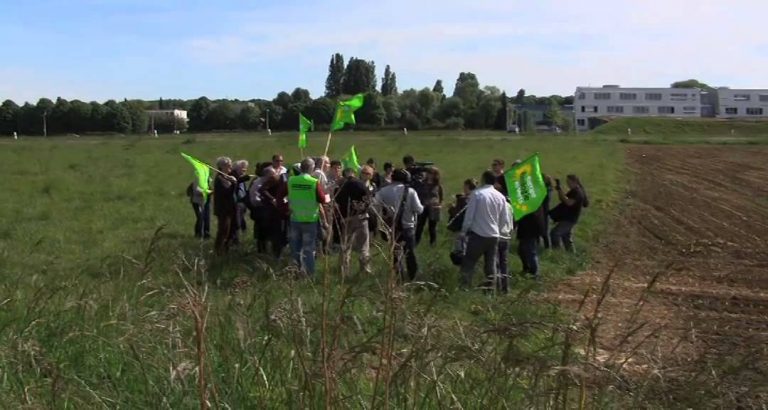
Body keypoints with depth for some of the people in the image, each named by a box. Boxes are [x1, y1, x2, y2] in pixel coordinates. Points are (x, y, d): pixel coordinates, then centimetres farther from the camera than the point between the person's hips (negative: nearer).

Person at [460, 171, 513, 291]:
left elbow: (469, 214, -8)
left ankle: (465, 287, -3)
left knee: (468, 263, 3)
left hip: (478, 234, -4)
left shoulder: (477, 193, -9)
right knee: (491, 264, 11)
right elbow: (505, 220, 8)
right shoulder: (500, 197, 4)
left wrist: (464, 230, 4)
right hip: (494, 235, 4)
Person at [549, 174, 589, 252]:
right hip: (568, 218, 11)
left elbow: (569, 202, -29)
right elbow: (563, 199, 17)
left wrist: (560, 190, -30)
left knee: (554, 233, -17)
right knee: (565, 236, 18)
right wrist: (559, 190, 2)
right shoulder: (574, 191, 13)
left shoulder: (577, 192, -19)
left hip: (569, 219, -11)